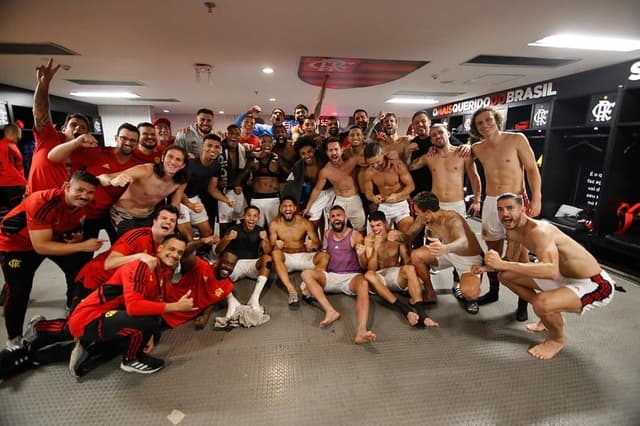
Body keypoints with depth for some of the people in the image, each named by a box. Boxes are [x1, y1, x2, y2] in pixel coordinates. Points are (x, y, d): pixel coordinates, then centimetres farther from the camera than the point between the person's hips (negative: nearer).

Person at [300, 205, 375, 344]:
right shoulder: (327, 234, 11)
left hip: (351, 277, -3)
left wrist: (361, 255, -27)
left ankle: (361, 331, -56)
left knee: (363, 283, -37)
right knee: (306, 273, -23)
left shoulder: (355, 236, -1)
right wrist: (310, 283, 8)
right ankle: (330, 311, -38)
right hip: (330, 277, 4)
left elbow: (364, 266, -3)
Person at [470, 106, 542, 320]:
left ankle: (523, 301, 11)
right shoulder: (477, 148, 6)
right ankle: (493, 291, 29)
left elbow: (532, 169, -6)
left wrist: (536, 198, -16)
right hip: (490, 203, 4)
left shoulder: (517, 139, -5)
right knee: (493, 251, 13)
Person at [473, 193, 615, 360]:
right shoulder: (513, 230, -3)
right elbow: (513, 261, 9)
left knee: (541, 304, -36)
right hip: (563, 276, 9)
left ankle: (558, 339, 1)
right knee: (505, 276, 7)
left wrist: (502, 264, -50)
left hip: (594, 285, -9)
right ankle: (550, 316, 23)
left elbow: (552, 271, -47)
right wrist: (488, 267, -9)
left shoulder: (539, 231, -30)